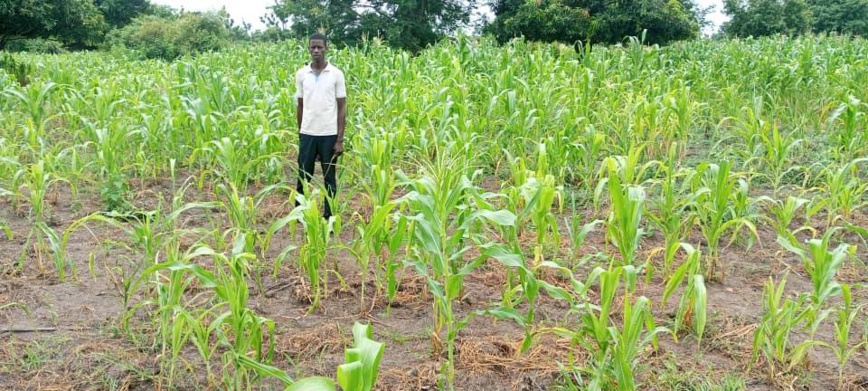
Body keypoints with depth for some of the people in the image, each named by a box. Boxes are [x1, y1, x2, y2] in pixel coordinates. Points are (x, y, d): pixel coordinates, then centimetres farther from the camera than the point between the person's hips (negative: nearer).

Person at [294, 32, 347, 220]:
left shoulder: (336, 74, -3)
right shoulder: (301, 74, 4)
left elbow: (342, 108, -2)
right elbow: (300, 106, 10)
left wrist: (340, 139, -7)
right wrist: (299, 134, 9)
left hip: (329, 134, -2)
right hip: (307, 134, 2)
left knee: (329, 178, 7)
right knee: (303, 177, 8)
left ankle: (328, 217, 15)